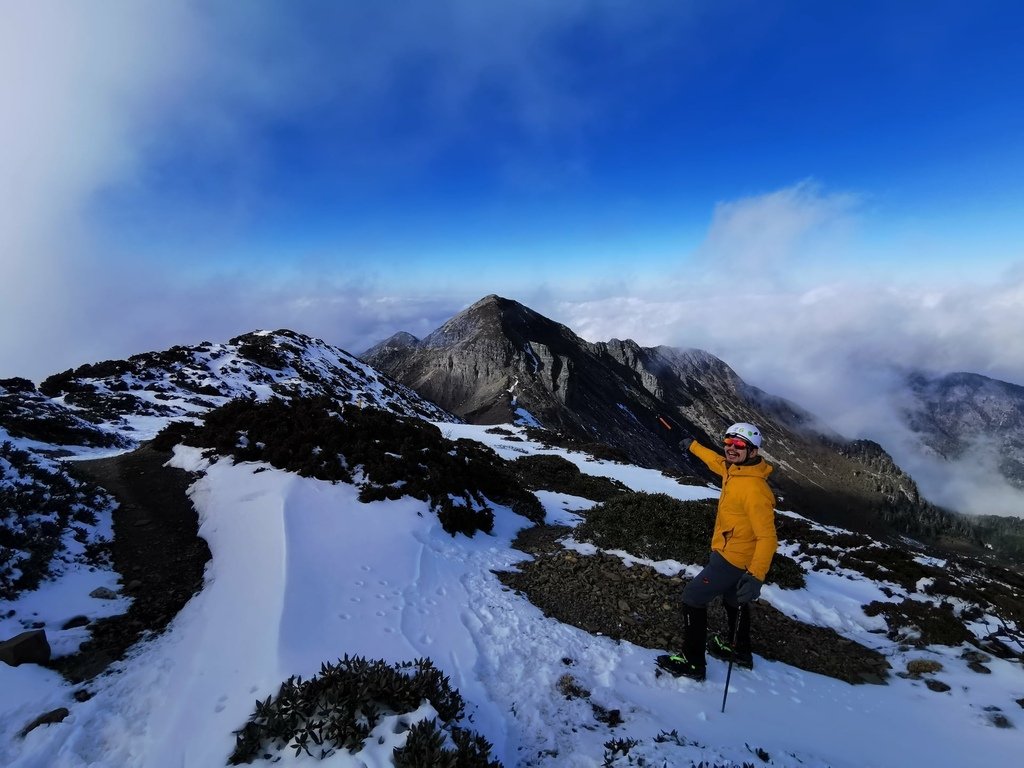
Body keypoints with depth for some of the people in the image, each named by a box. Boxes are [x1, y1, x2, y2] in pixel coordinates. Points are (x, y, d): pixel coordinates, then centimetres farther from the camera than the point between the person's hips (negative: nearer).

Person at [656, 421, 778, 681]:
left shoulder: (754, 488, -32)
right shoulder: (733, 469, -5)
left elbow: (767, 537, -31)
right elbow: (716, 461, 20)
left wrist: (756, 576, -36)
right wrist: (693, 445, 33)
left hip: (732, 559, -9)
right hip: (729, 552, 9)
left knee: (693, 599, 0)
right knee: (733, 600, 28)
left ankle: (693, 662, 13)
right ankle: (739, 650, 50)